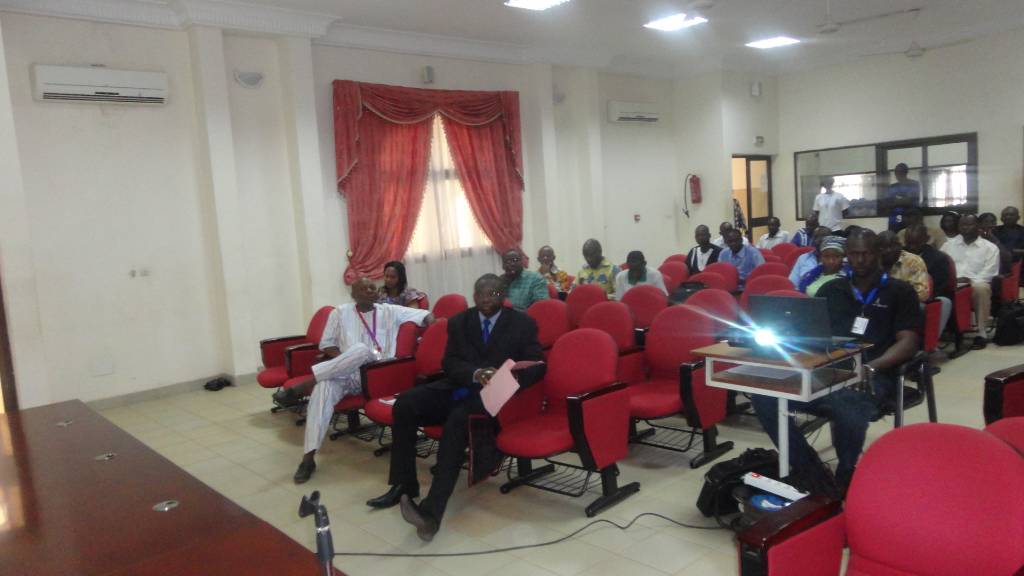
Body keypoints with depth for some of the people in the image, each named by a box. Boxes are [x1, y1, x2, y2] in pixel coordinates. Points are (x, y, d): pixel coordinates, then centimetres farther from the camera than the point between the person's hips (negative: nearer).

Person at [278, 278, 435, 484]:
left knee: (361, 350, -36)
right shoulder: (340, 313, 13)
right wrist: (344, 361, -6)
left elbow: (426, 315, 6)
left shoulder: (390, 311, 10)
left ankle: (302, 387, -29)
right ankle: (308, 457, -36)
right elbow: (326, 344, 12)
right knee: (324, 387, -34)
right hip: (344, 373, 1)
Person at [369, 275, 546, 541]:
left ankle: (431, 510, -42)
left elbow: (536, 366, -2)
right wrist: (475, 374, -18)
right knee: (405, 404, -20)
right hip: (458, 388, 5)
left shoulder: (523, 324, 5)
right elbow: (449, 363, 4)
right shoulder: (459, 322, 13)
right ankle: (403, 485, -12)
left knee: (458, 419, -36)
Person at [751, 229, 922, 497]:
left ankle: (846, 480, -9)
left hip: (871, 377, -3)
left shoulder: (900, 291, 12)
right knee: (764, 395, -25)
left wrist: (871, 367, -17)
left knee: (849, 411, -40)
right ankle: (809, 470, -16)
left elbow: (908, 342, 2)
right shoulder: (830, 289, 24)